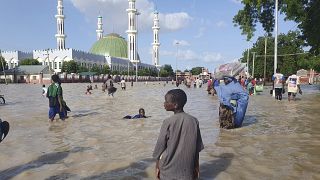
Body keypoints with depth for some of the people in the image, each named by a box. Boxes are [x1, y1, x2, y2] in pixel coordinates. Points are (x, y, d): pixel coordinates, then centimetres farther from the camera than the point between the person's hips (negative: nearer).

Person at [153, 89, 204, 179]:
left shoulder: (168, 122, -17)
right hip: (187, 170, 3)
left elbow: (160, 148, -8)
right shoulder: (194, 121, -7)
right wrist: (196, 166, 12)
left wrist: (157, 166, 6)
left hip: (168, 170, -2)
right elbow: (197, 148, 0)